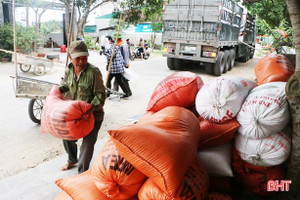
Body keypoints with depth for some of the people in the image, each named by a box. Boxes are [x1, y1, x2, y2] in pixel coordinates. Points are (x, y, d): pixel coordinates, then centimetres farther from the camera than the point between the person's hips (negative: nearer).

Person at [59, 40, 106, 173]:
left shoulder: (94, 72, -21)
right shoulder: (69, 70, -1)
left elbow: (100, 94, -21)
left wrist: (92, 107, -36)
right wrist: (57, 90, 2)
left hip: (93, 115, -7)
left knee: (88, 143, -6)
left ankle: (82, 173, 13)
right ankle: (72, 160, 49)